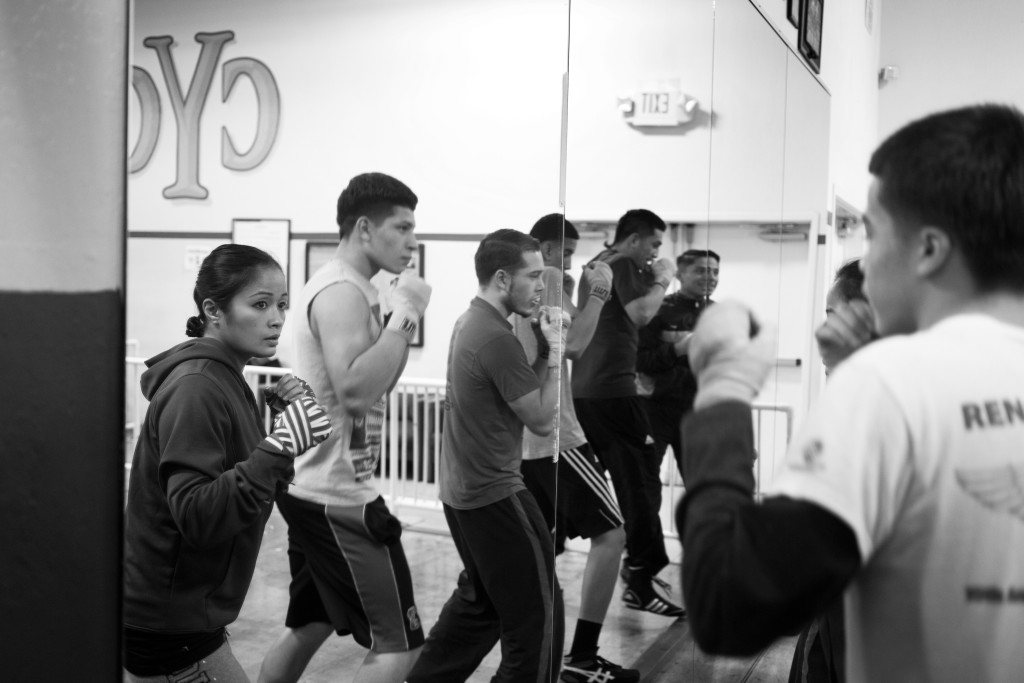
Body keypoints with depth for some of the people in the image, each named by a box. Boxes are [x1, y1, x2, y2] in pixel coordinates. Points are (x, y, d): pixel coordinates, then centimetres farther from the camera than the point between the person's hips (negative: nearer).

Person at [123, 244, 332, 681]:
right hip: (170, 625, -9)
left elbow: (246, 478, 8)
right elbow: (196, 514, -28)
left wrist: (286, 416, -4)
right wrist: (280, 447, -33)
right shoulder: (196, 389, -21)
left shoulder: (224, 379, 8)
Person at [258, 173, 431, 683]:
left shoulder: (342, 285, 14)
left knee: (307, 628, 21)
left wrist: (404, 315, 4)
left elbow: (376, 382, 17)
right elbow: (356, 390, -29)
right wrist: (405, 313, -22)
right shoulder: (344, 291, -17)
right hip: (337, 497, -10)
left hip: (314, 487, 11)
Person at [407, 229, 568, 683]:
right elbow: (543, 420, -16)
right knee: (536, 613, 2)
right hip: (493, 495, -10)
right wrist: (554, 349, -10)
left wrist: (543, 347, 0)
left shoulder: (469, 322, 8)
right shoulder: (497, 339, -22)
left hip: (463, 490, 10)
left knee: (479, 601, 24)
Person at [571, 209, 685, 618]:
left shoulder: (597, 264, 20)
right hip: (612, 388, -10)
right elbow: (640, 313, -21)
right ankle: (641, 577, -4)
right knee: (641, 480, -6)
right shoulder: (623, 264, -8)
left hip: (584, 388, 10)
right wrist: (662, 281, -4)